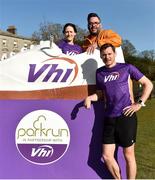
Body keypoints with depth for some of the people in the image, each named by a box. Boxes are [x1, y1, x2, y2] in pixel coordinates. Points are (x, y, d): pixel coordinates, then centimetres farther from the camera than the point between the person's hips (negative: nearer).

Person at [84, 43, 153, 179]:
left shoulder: (126, 67, 0)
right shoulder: (99, 72, 12)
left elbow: (148, 84, 3)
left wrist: (139, 103, -6)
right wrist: (89, 98, 0)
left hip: (126, 116, -4)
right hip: (109, 118, 4)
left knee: (128, 155, 6)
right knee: (107, 156, 8)